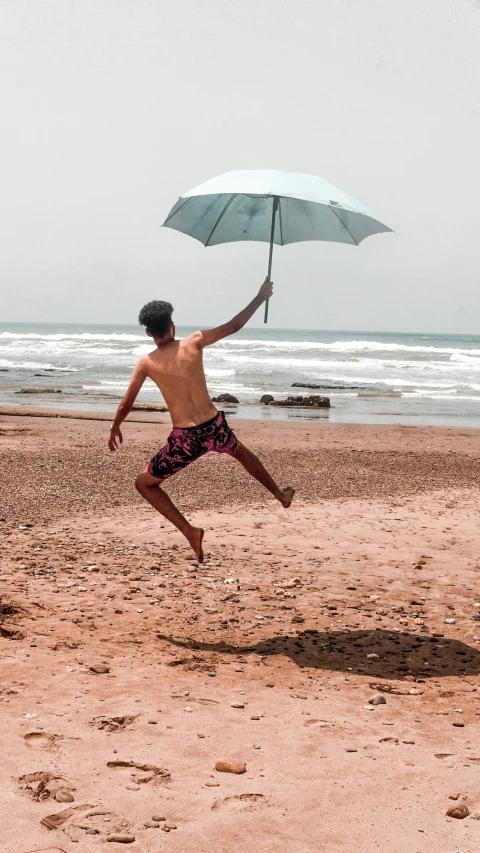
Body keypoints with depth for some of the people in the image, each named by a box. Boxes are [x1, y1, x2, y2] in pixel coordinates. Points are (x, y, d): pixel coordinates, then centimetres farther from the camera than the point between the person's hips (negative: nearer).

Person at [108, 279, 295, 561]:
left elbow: (126, 405, 4)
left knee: (144, 484, 16)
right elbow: (234, 326, 6)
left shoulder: (147, 363, -5)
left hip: (184, 440, -3)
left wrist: (115, 428, 24)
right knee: (242, 452, 37)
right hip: (215, 429, 3)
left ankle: (189, 530, 1)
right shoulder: (194, 343, -3)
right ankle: (281, 494, 53)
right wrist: (261, 297, 19)